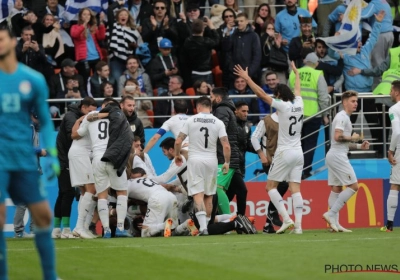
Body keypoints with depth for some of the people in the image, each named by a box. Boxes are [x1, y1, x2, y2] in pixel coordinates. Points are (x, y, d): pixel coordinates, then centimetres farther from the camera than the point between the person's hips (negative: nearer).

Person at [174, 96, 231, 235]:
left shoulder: (191, 120, -2)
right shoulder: (218, 123, -1)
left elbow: (178, 141, -1)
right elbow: (226, 146, -6)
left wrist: (177, 155, 16)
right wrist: (227, 162, 6)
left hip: (195, 160, -2)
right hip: (211, 161, 2)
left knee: (198, 194, -5)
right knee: (209, 195, 13)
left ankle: (203, 226, -20)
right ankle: (206, 225, 19)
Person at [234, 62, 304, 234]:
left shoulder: (283, 106, -10)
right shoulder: (298, 104, 6)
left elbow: (261, 94, -11)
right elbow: (297, 90, 27)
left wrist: (247, 78, -5)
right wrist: (296, 73, 46)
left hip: (284, 153, -6)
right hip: (298, 153, 6)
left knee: (271, 186, 4)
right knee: (295, 189, 2)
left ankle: (286, 219, -9)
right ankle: (298, 225, -8)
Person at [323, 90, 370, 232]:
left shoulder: (345, 118, 21)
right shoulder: (341, 117, -11)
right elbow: (337, 137, -23)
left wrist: (360, 146, 14)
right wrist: (352, 138, -9)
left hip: (334, 156, 10)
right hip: (337, 156, -10)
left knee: (336, 189, 7)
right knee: (353, 186, -11)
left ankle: (335, 223, 5)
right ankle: (331, 214, -14)